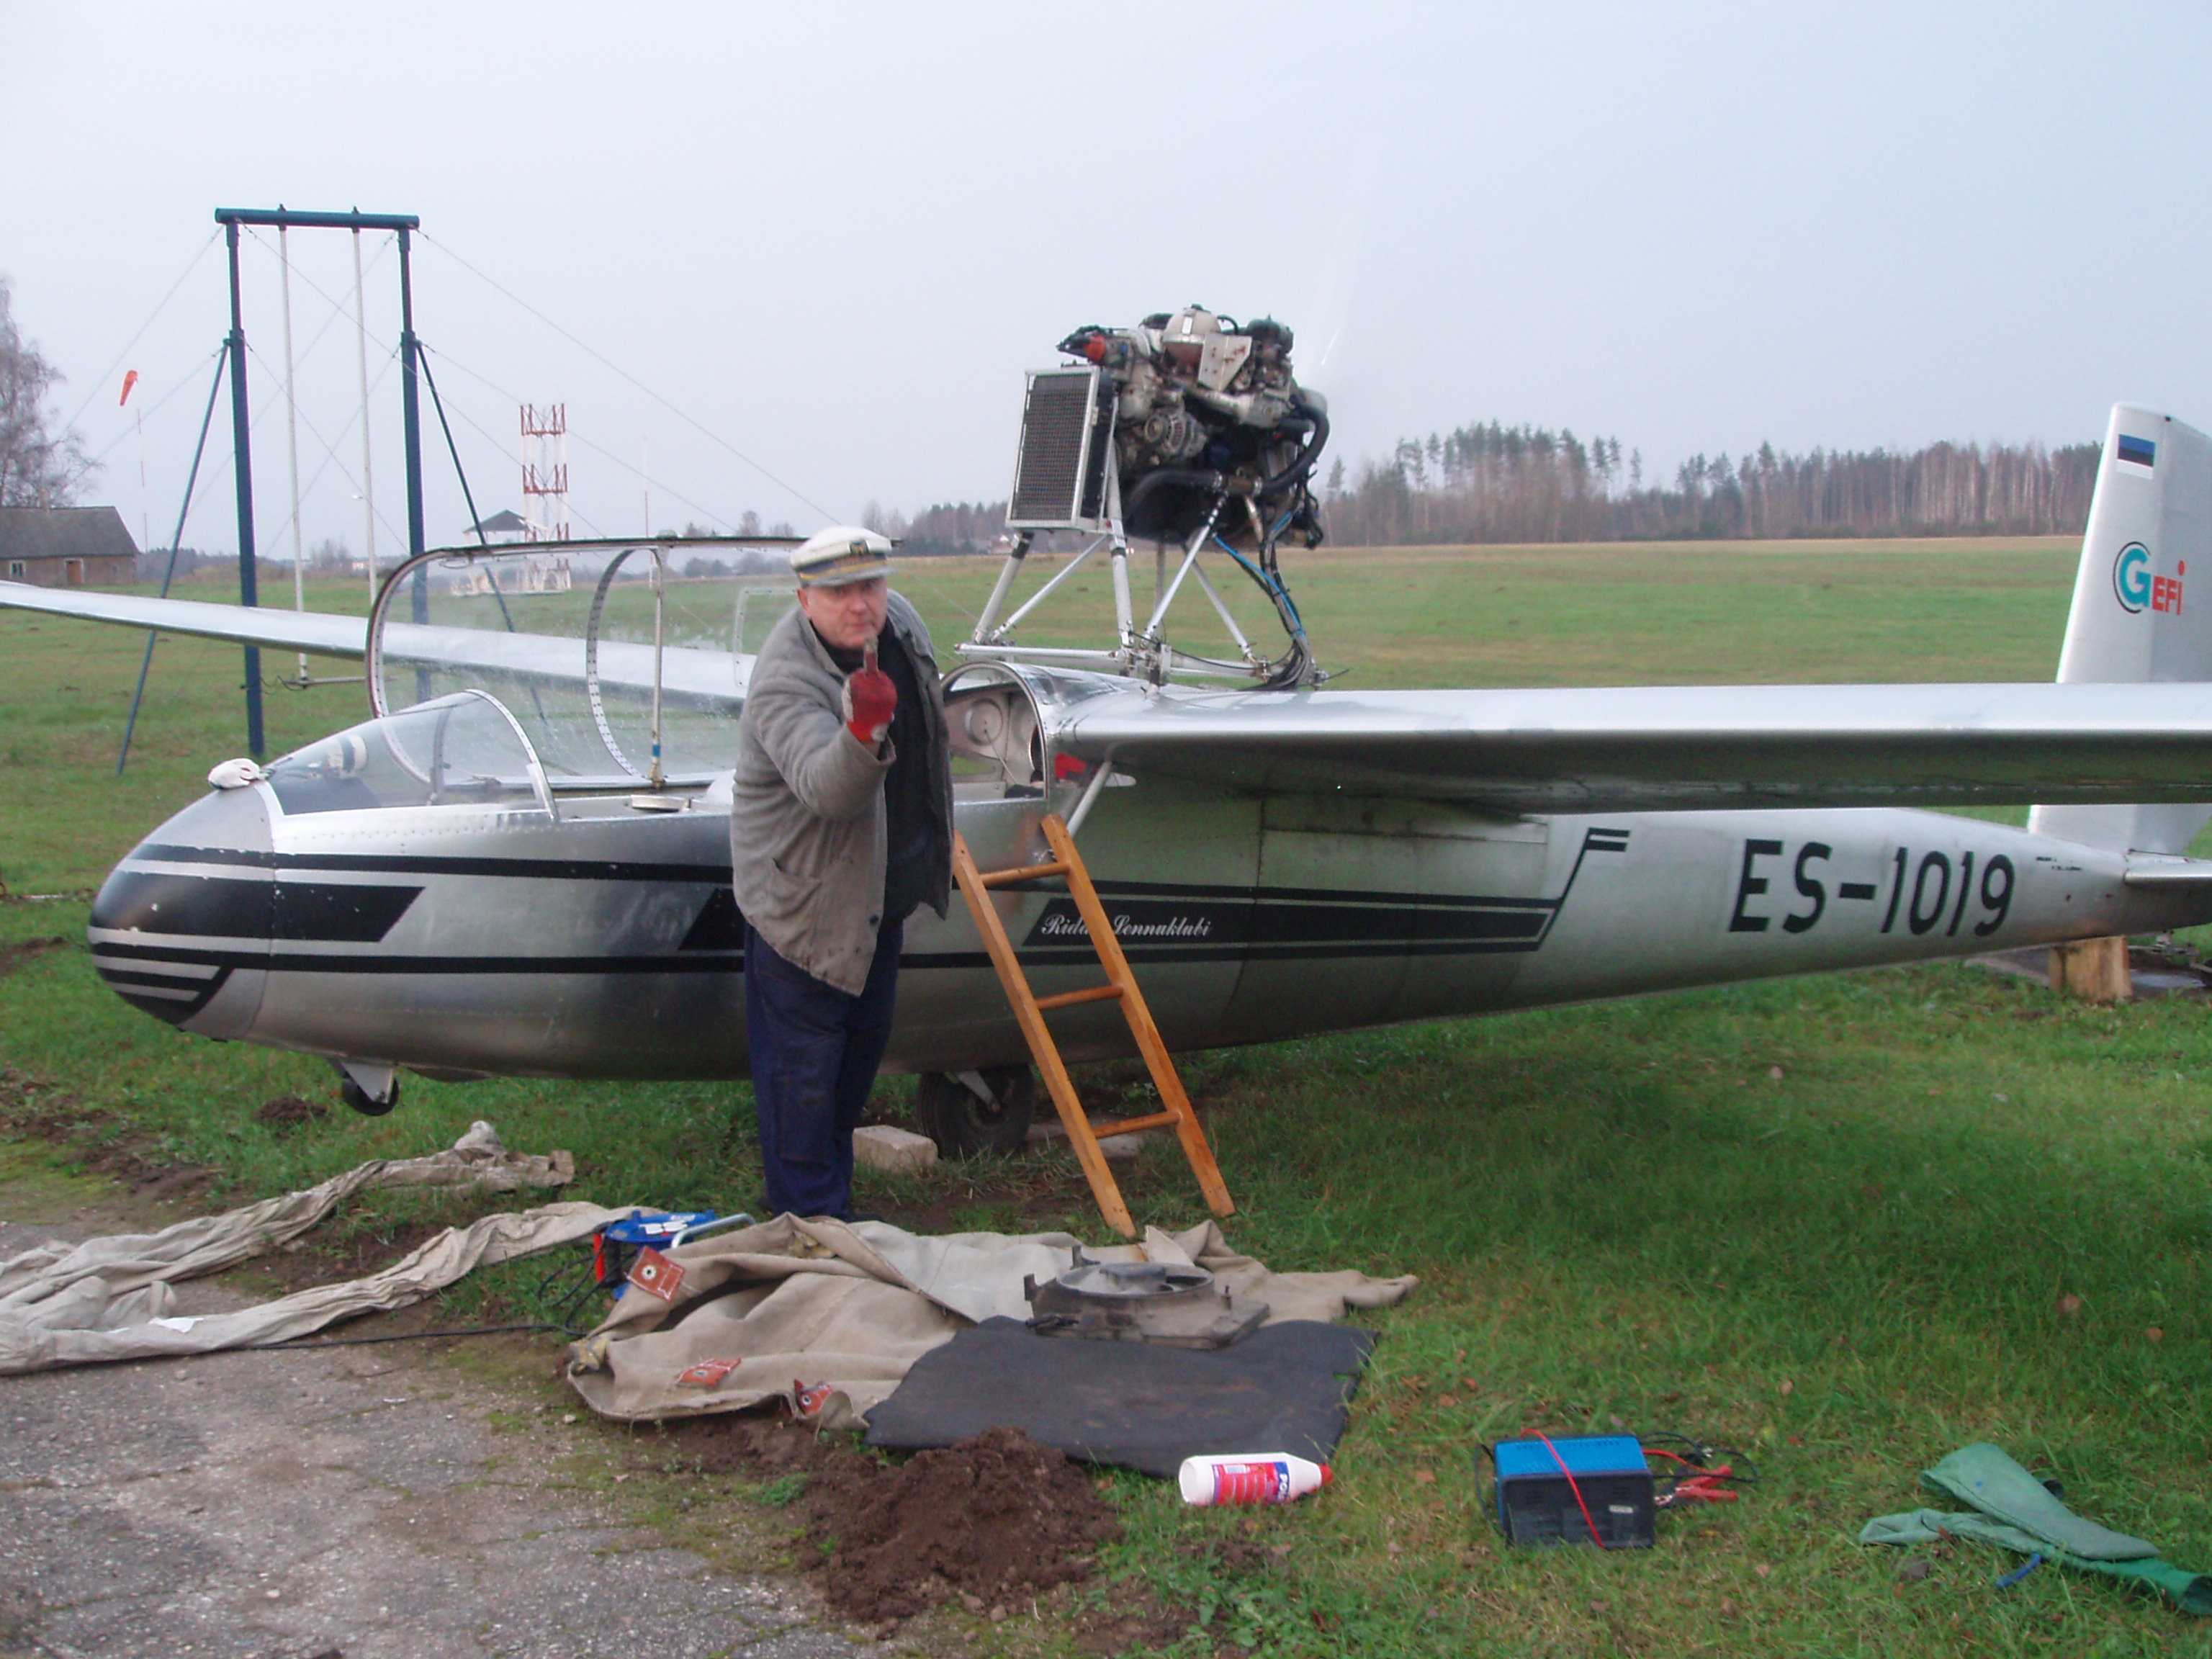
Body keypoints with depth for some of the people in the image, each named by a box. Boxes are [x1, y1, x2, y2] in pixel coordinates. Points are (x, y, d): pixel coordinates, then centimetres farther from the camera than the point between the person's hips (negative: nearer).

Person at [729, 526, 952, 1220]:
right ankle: (809, 1215, 15)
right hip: (802, 896, -9)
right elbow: (825, 786, -46)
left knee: (867, 1034, 21)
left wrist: (931, 850, 24)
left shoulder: (901, 624, -4)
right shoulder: (784, 682, -29)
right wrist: (863, 729, -65)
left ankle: (834, 1183, 40)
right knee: (804, 1062, 0)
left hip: (881, 886, 9)